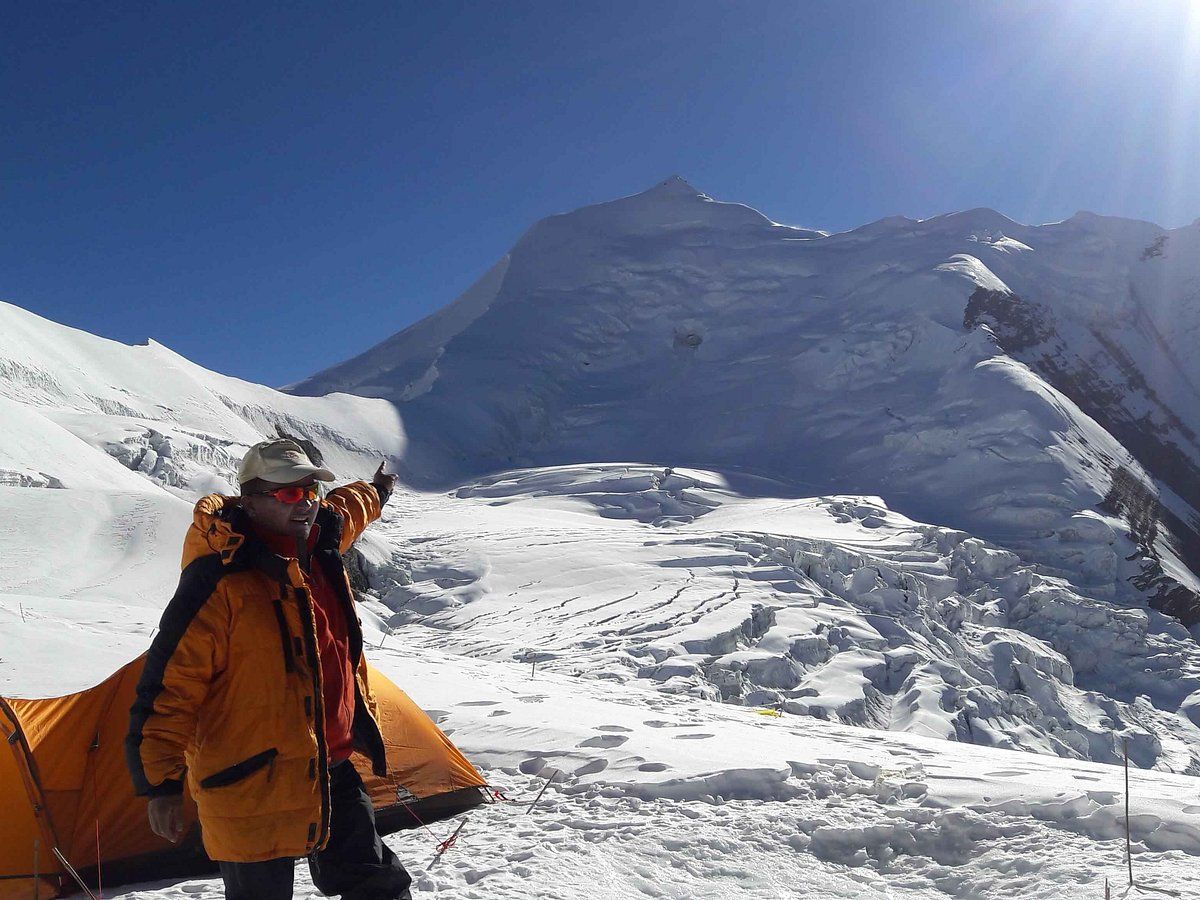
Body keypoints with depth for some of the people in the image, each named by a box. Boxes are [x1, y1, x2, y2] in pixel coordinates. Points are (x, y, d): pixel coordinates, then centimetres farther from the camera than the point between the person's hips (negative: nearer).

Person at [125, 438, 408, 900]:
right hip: (252, 788, -7)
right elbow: (169, 683, -18)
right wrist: (160, 783, -16)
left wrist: (374, 493, 47)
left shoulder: (318, 550, 1)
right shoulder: (221, 581, -22)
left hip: (331, 770, 8)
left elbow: (345, 512, 27)